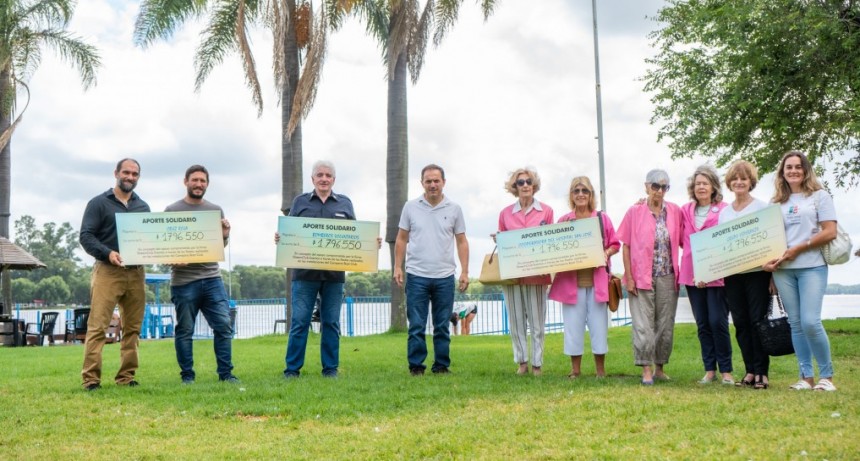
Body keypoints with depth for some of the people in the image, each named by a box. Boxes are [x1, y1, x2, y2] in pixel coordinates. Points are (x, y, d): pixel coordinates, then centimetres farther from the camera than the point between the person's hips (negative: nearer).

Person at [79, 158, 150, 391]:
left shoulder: (143, 207, 18)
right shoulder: (99, 203, 3)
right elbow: (85, 236, -5)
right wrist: (108, 253, -21)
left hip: (136, 273, 5)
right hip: (107, 271, -5)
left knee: (132, 328, 5)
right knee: (97, 326, -10)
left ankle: (126, 376, 10)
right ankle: (91, 378, -9)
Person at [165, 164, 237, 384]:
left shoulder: (216, 210, 13)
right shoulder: (172, 210, 3)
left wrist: (224, 236, -6)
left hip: (212, 278, 3)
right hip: (183, 280, -3)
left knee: (224, 326, -2)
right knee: (184, 331, 4)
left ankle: (225, 373, 7)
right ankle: (187, 376, 13)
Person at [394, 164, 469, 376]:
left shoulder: (454, 209, 5)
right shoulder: (411, 207, 4)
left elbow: (462, 242, 7)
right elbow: (401, 239, 8)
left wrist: (465, 272, 0)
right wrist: (397, 266, -1)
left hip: (445, 277, 1)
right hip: (416, 275, -1)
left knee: (442, 326, 7)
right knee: (416, 326, 1)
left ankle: (442, 366, 14)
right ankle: (416, 366, 8)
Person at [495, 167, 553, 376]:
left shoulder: (546, 211, 3)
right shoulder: (505, 213, 7)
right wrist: (497, 240, -4)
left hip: (537, 274, -2)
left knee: (537, 321, 2)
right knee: (516, 321, 6)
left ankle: (537, 363, 10)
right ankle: (522, 361, 17)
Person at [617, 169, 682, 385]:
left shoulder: (675, 212, 4)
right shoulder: (634, 212, -2)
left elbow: (684, 242, 7)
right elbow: (626, 246, -1)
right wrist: (629, 277, -6)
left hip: (667, 278, 3)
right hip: (641, 278, -3)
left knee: (666, 325, 8)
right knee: (643, 325, -4)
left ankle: (659, 367, 21)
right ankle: (646, 370, 2)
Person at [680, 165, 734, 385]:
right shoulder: (685, 211, 11)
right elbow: (682, 239, 20)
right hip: (691, 274, 4)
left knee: (718, 322, -6)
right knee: (702, 324, 7)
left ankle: (726, 371, 4)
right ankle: (709, 370, 14)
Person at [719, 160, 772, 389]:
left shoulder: (762, 207, 1)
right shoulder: (724, 212, 13)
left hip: (757, 272, -4)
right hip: (732, 274, 4)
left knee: (758, 321, -4)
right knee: (740, 323, 6)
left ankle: (761, 372, 2)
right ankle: (750, 371, 13)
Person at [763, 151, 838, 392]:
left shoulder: (819, 196, 3)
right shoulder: (777, 203, 15)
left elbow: (830, 232, -5)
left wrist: (798, 249, -10)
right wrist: (768, 259, -4)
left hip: (812, 266, -4)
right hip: (783, 270, 4)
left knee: (810, 321, -14)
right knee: (795, 323, 4)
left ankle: (826, 376, 0)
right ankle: (806, 377, 10)